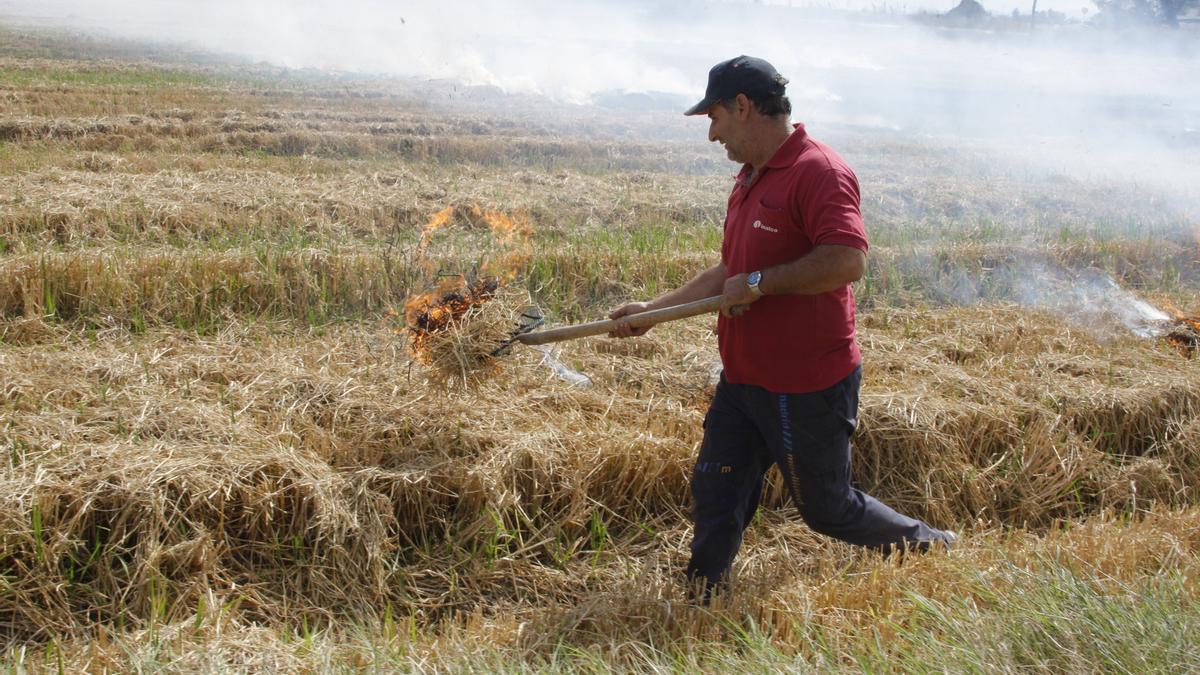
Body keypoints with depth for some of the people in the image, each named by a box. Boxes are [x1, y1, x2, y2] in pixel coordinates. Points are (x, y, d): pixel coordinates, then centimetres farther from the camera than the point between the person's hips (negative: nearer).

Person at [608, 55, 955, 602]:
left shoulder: (819, 172, -19)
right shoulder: (750, 178, 12)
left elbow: (847, 261, -32)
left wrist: (758, 282, -24)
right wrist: (653, 309, 16)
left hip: (807, 387, -9)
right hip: (743, 378, 9)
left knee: (827, 508, 8)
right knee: (715, 497, 9)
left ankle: (928, 550, 30)